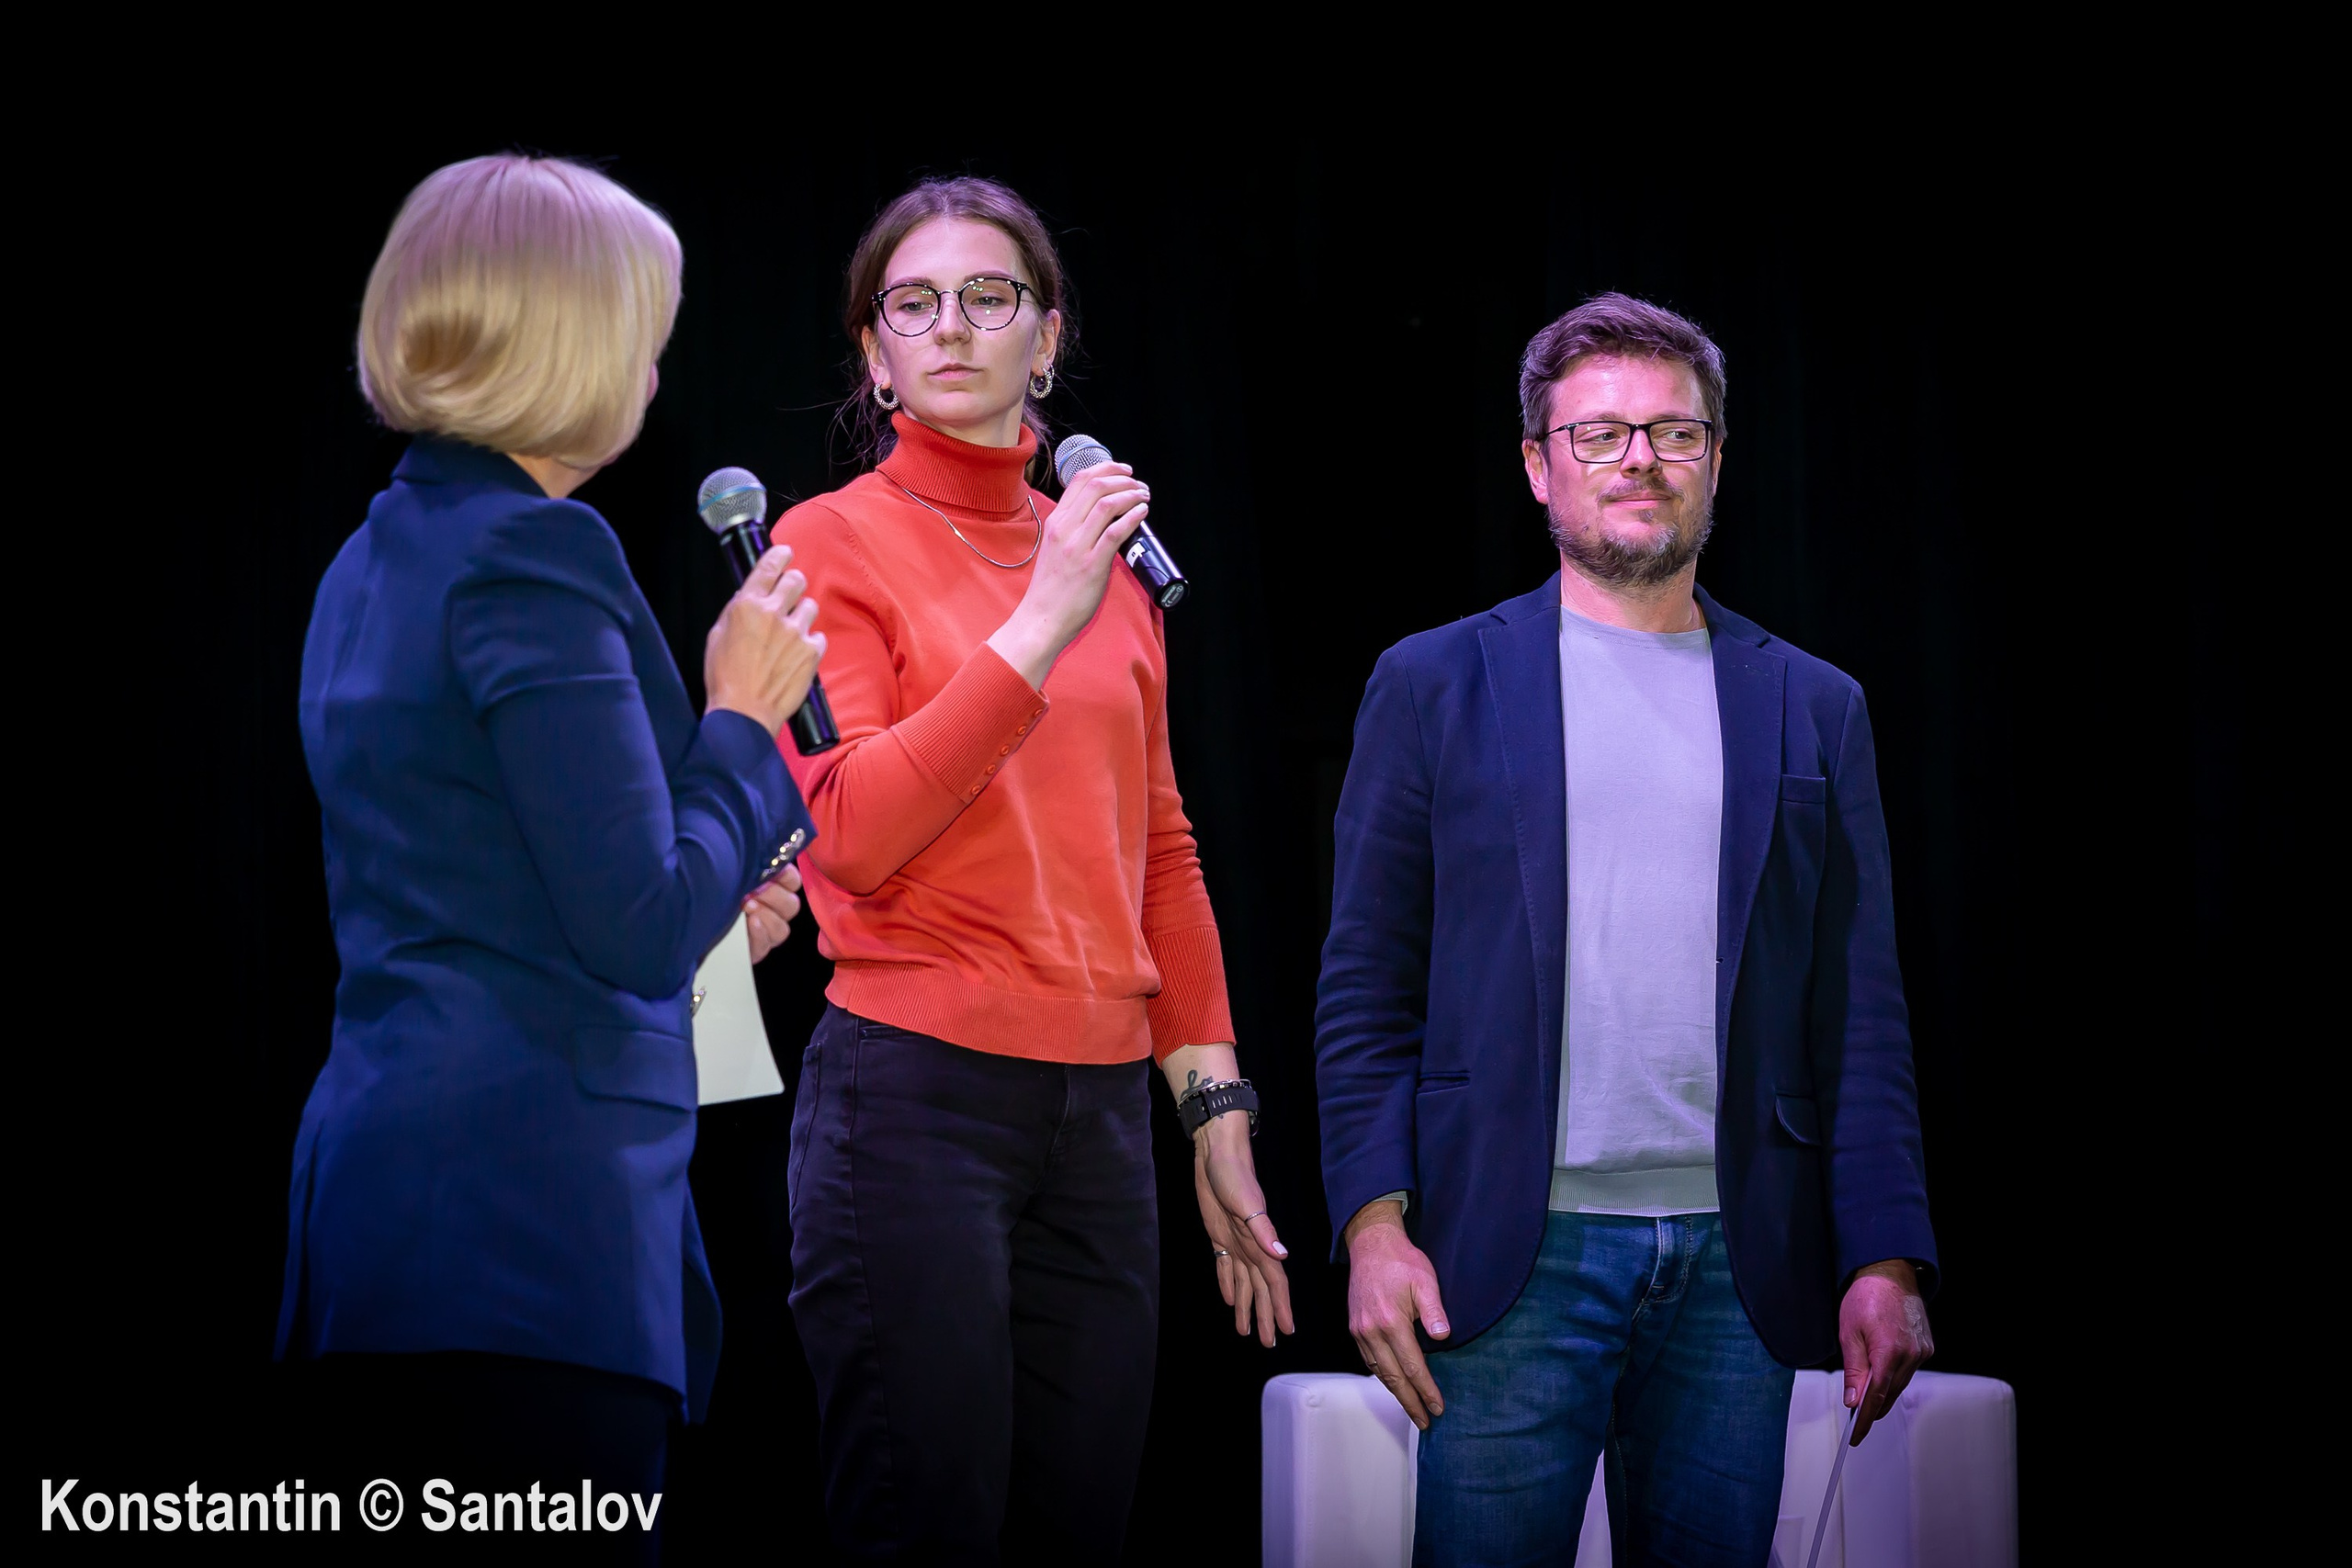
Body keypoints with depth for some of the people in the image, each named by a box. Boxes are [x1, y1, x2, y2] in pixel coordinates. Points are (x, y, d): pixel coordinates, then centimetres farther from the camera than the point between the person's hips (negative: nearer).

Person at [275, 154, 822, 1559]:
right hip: (529, 1227, -10)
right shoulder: (532, 555, -12)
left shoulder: (377, 559, 18)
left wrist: (699, 905, 25)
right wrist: (745, 716, -1)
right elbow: (641, 930, -15)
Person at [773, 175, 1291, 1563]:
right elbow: (852, 832, -14)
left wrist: (1219, 1116, 14)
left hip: (1103, 1115, 5)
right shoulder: (834, 542, -1)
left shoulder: (1110, 556, 14)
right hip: (916, 1094, -5)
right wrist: (1043, 622, -17)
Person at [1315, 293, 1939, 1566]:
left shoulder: (1813, 711, 13)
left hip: (1736, 1263, 2)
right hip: (1517, 1250, -2)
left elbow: (1860, 1015, 9)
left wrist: (1886, 1262, -1)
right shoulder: (1436, 686, 9)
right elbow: (1366, 985, 5)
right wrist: (1374, 1222, -7)